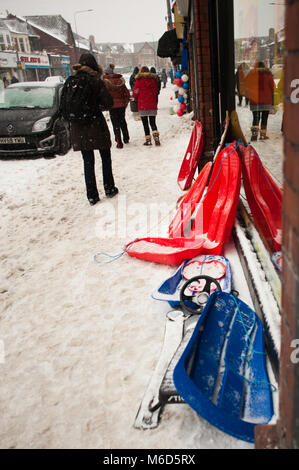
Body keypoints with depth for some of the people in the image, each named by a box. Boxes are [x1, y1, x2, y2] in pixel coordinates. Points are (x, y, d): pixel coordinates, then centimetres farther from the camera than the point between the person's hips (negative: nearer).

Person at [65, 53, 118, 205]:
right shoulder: (96, 81, -10)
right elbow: (108, 103, -11)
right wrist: (96, 106, 6)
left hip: (78, 128, 3)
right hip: (96, 125, -3)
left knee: (88, 161, 9)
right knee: (105, 158, 15)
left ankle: (92, 195, 9)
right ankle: (109, 189, 22)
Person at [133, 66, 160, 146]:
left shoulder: (139, 80, -5)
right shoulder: (154, 79, 5)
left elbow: (135, 94, 0)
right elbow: (156, 92, 14)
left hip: (142, 106, -3)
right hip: (153, 105, 3)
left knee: (145, 124, 4)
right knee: (153, 123, 8)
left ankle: (148, 140, 2)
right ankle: (156, 136, -12)